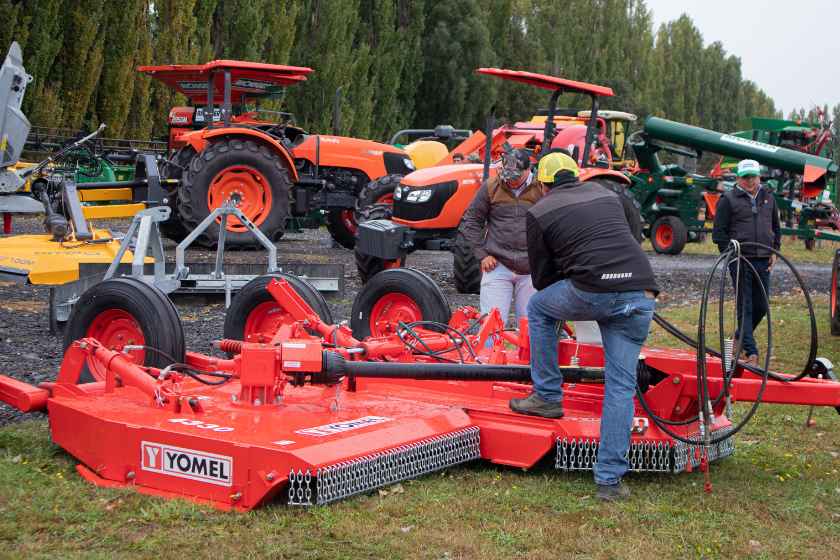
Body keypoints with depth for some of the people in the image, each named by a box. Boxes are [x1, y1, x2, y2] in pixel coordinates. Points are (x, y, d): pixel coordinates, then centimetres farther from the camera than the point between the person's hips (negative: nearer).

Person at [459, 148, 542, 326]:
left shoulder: (542, 189, -2)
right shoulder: (491, 187, 0)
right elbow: (470, 222, 7)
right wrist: (482, 254, 1)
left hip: (531, 270, 0)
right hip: (498, 266, 0)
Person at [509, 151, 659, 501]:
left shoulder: (540, 212, 13)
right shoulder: (606, 194, 26)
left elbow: (541, 277, 19)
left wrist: (561, 304, 39)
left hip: (593, 292, -4)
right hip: (641, 293, 4)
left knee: (539, 308, 26)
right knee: (621, 385, 8)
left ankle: (548, 397, 26)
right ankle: (610, 479, 5)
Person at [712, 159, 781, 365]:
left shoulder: (768, 198, 13)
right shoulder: (728, 200, -1)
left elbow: (776, 228, 23)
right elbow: (719, 232, -1)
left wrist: (774, 251, 12)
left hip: (763, 261, 5)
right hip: (740, 260, -5)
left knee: (761, 306, 10)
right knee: (745, 307, -3)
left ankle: (740, 336, 33)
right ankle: (751, 352, -2)